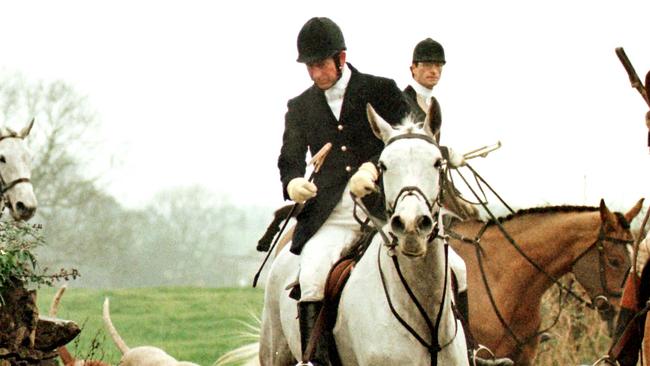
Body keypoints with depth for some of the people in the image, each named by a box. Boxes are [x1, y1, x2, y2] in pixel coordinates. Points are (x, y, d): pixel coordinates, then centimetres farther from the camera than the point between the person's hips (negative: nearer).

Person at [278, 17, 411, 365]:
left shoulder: (382, 91, 6)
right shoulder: (300, 107, 16)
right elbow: (290, 159, 15)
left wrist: (373, 168, -19)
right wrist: (293, 182, -10)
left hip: (383, 205, -1)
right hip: (330, 215, 1)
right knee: (312, 277, -25)